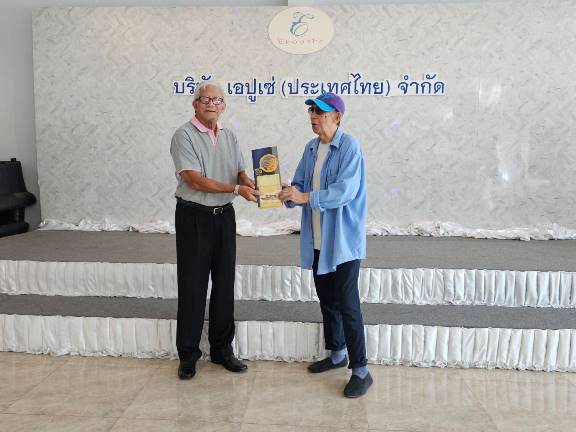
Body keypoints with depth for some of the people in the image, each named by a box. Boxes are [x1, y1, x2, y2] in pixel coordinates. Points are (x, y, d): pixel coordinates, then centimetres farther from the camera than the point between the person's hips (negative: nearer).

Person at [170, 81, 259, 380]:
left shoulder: (229, 137, 10)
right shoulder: (184, 136, -9)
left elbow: (240, 172, 10)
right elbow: (194, 179, -18)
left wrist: (251, 185, -14)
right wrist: (236, 189, -22)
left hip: (224, 216, 6)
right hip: (194, 217, -5)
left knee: (224, 285, 10)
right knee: (192, 287, 2)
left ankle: (222, 349, 24)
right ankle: (188, 355, 17)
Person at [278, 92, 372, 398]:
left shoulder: (349, 147, -12)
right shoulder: (311, 149, 11)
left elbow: (345, 190, -23)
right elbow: (299, 184, 13)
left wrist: (306, 197, -26)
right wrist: (287, 193, -8)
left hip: (343, 240, -7)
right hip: (318, 240, 8)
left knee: (347, 304, -5)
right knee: (326, 299, 17)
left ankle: (361, 370, 8)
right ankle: (336, 353, 35)